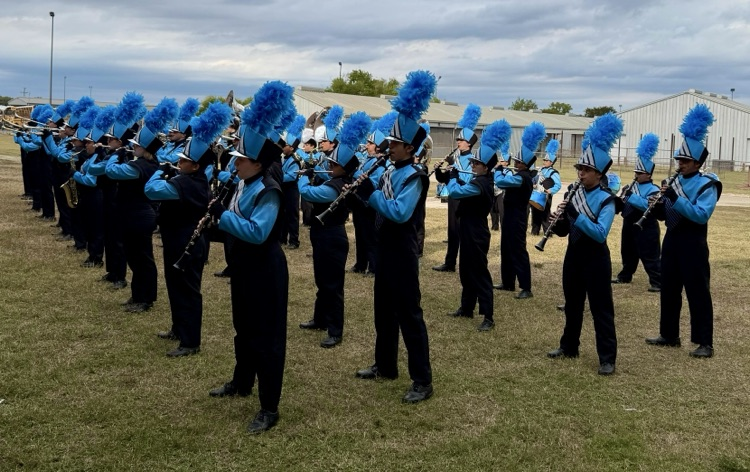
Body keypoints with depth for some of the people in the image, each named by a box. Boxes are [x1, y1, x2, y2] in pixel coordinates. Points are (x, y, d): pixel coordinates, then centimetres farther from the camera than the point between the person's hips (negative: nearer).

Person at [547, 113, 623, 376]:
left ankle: (607, 359, 3)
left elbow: (601, 234, -25)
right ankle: (569, 347, 31)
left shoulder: (606, 199, -13)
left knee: (601, 309, -2)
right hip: (574, 255, 6)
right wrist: (558, 221, -15)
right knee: (572, 304, 17)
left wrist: (575, 214, -31)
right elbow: (564, 231, 8)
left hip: (595, 258, -6)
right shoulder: (573, 194, 5)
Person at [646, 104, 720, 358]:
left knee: (698, 293, -2)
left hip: (693, 243, -7)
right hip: (672, 240, 7)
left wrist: (676, 198, -29)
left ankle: (705, 343, 5)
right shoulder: (675, 181, 9)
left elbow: (702, 215, -24)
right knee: (669, 290, 13)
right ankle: (669, 335, 24)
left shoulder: (707, 185, -11)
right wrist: (659, 205, -10)